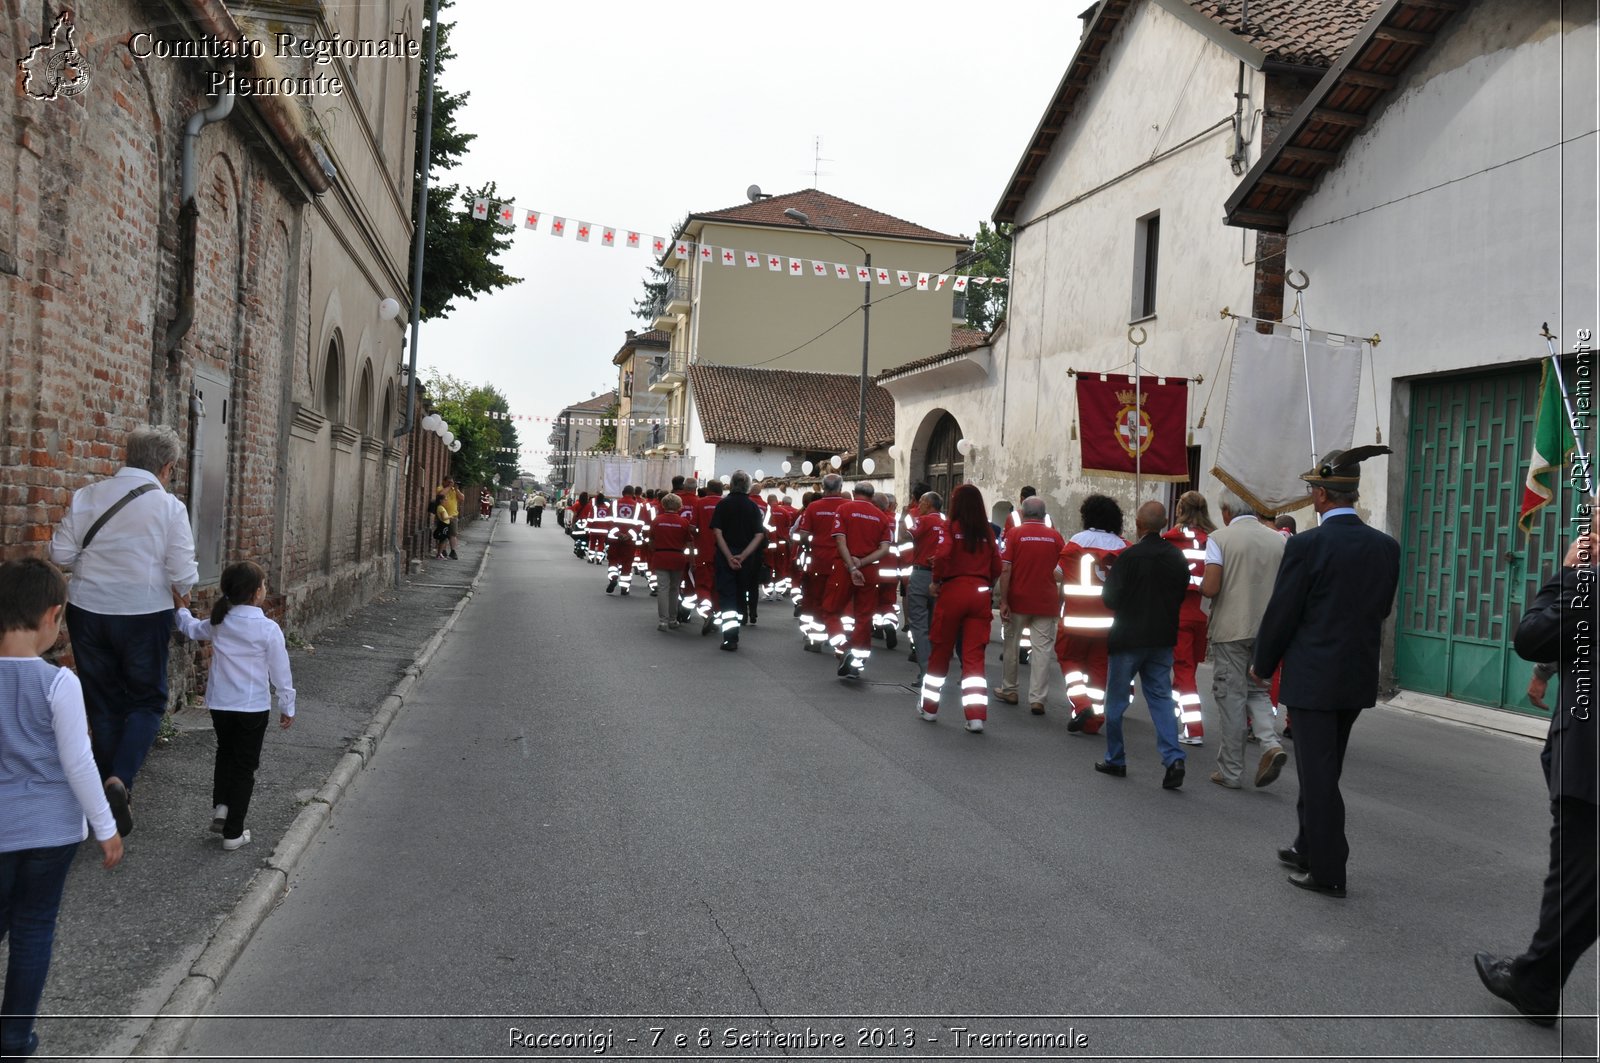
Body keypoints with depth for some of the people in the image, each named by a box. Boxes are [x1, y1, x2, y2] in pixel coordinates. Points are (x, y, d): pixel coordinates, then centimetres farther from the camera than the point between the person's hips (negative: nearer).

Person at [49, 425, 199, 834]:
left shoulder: (87, 496, 0)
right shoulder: (169, 506, -10)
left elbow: (61, 553, 0)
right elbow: (184, 574, -11)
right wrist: (182, 589, 11)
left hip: (88, 612, 4)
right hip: (144, 614, -3)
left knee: (103, 704, 15)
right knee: (148, 700, 11)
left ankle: (111, 795, 24)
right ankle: (119, 779, -10)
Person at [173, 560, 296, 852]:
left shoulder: (218, 623, -2)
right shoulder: (268, 629, -15)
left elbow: (191, 628, 20)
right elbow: (280, 672, -9)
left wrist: (181, 609, 41)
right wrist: (287, 706, 3)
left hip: (220, 704, 4)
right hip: (253, 707, -4)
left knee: (225, 754, 27)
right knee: (244, 766, 7)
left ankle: (220, 805, 10)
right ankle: (233, 833, 11)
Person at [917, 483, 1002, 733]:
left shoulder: (953, 528, -5)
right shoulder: (988, 532, 7)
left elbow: (942, 556, -20)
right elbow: (996, 567, 5)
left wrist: (935, 582, -5)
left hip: (953, 591, -3)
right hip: (981, 595, 3)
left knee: (940, 651, 12)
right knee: (974, 656, 3)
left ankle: (929, 707, 26)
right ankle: (976, 716, -4)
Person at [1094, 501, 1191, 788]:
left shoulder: (1129, 556, -16)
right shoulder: (1178, 558, 2)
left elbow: (1110, 598, -14)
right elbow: (1181, 596, 10)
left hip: (1128, 637, -5)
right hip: (1163, 638, 5)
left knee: (1116, 700, 9)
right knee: (1161, 697, 9)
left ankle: (1115, 760, 17)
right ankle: (1173, 758, -6)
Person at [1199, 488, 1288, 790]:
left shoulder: (1220, 538, -8)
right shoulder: (1278, 540, 5)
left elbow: (1210, 588, -16)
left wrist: (1199, 584, 6)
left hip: (1231, 630, -4)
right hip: (1266, 630, 4)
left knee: (1231, 697, 4)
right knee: (1256, 690, 18)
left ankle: (1230, 772, 11)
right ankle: (1271, 744, -5)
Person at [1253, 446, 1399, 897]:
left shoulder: (1306, 545, -16)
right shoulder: (1386, 547, 1)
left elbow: (1282, 613, -11)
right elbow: (1382, 609, 8)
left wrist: (1263, 666, 3)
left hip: (1313, 677, -6)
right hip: (1359, 676, 6)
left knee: (1318, 774, 2)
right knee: (1323, 770, 20)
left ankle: (1328, 872, 7)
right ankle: (1310, 848, 34)